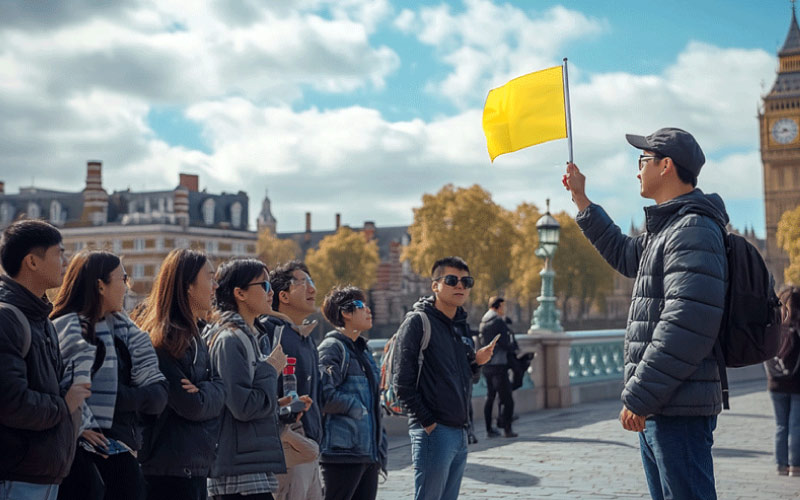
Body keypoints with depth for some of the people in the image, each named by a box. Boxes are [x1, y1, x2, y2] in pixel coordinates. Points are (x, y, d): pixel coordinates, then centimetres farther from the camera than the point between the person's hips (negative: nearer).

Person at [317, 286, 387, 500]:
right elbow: (325, 395, -23)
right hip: (343, 451, -9)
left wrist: (381, 446, 20)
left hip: (369, 453, 9)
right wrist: (356, 408, -12)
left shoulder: (363, 350, 19)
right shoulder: (333, 347, -10)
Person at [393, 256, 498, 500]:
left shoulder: (462, 326, 16)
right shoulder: (417, 322, -8)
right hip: (434, 432, -8)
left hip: (460, 432, 8)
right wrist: (427, 422, -14)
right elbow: (403, 383, -13)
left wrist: (476, 362, 4)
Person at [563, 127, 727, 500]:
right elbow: (624, 255, 39)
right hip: (655, 409, 11)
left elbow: (687, 325, -24)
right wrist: (582, 202, 38)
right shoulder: (666, 229, 18)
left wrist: (638, 397, -22)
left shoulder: (693, 230, -15)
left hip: (677, 410, -11)